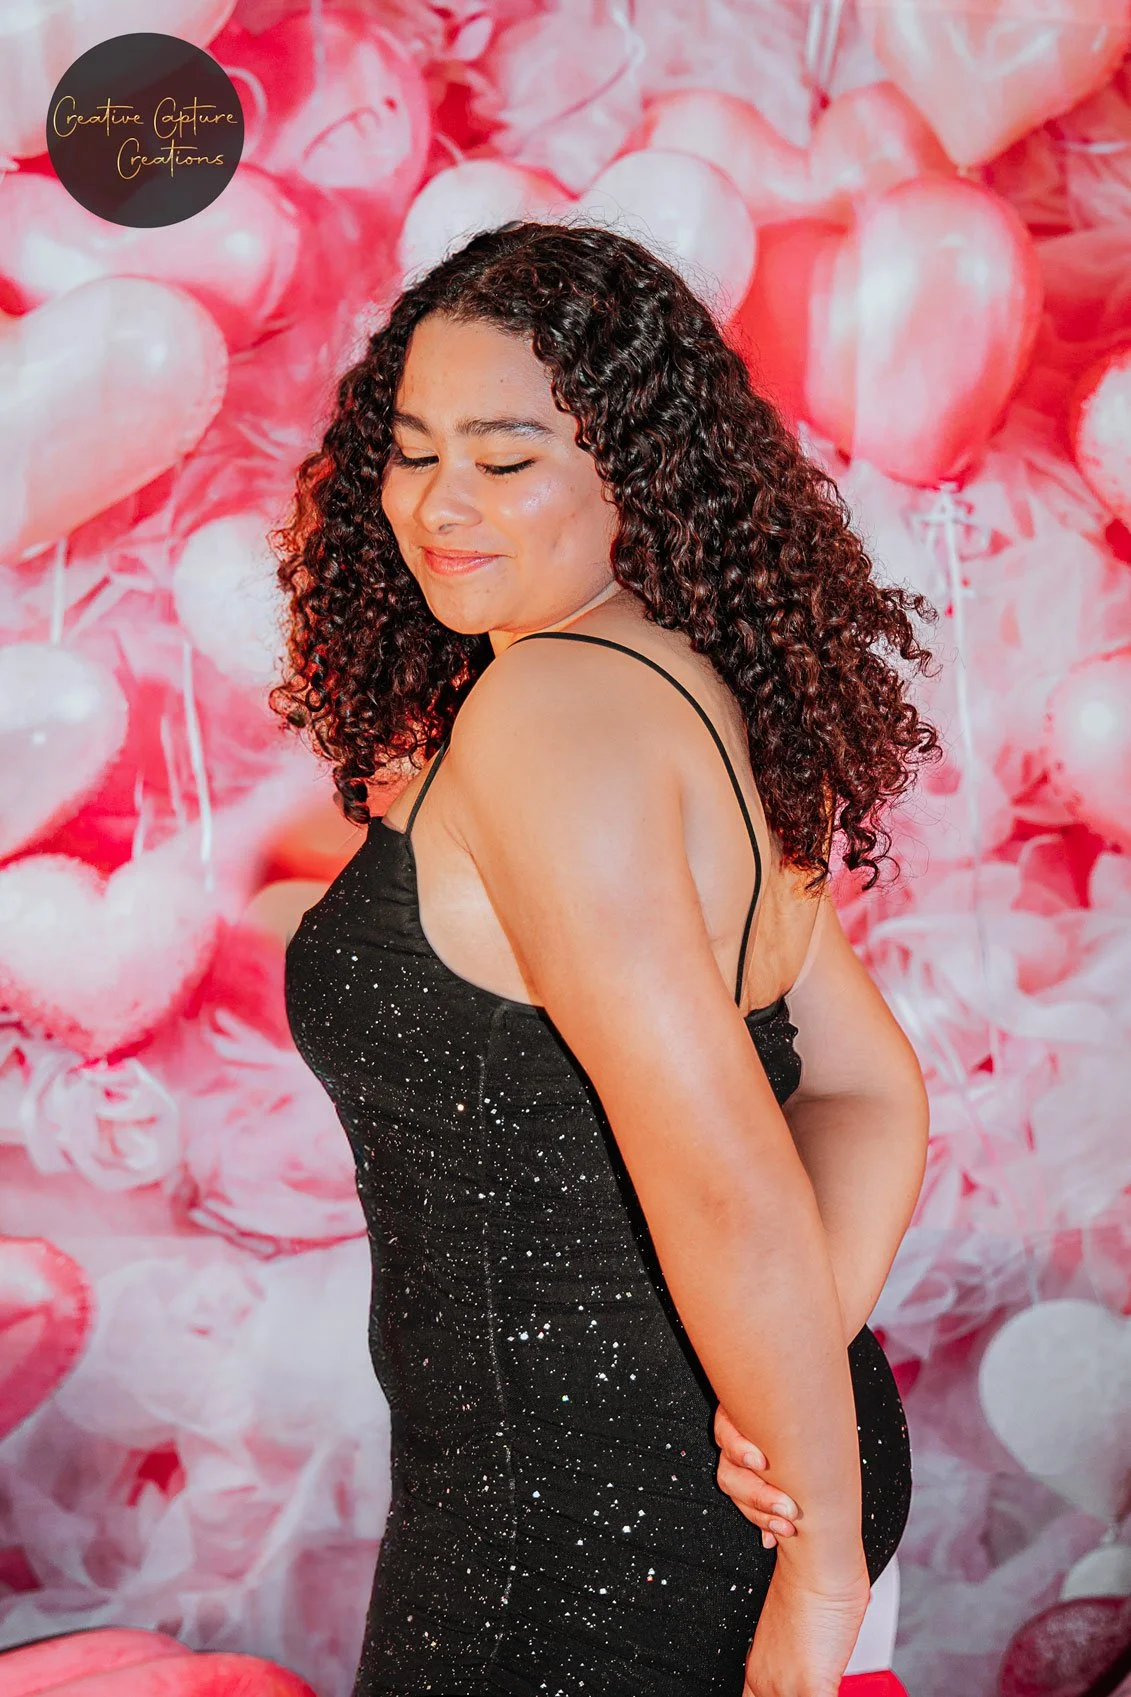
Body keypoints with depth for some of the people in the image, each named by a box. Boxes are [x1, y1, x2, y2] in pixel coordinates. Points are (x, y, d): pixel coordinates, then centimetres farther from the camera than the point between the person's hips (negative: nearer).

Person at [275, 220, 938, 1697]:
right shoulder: (708, 703, 4)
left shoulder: (545, 709, -23)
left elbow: (727, 1177, -27)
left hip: (587, 1531, -8)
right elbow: (870, 1091, 5)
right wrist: (799, 1391, -7)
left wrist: (825, 1571, -16)